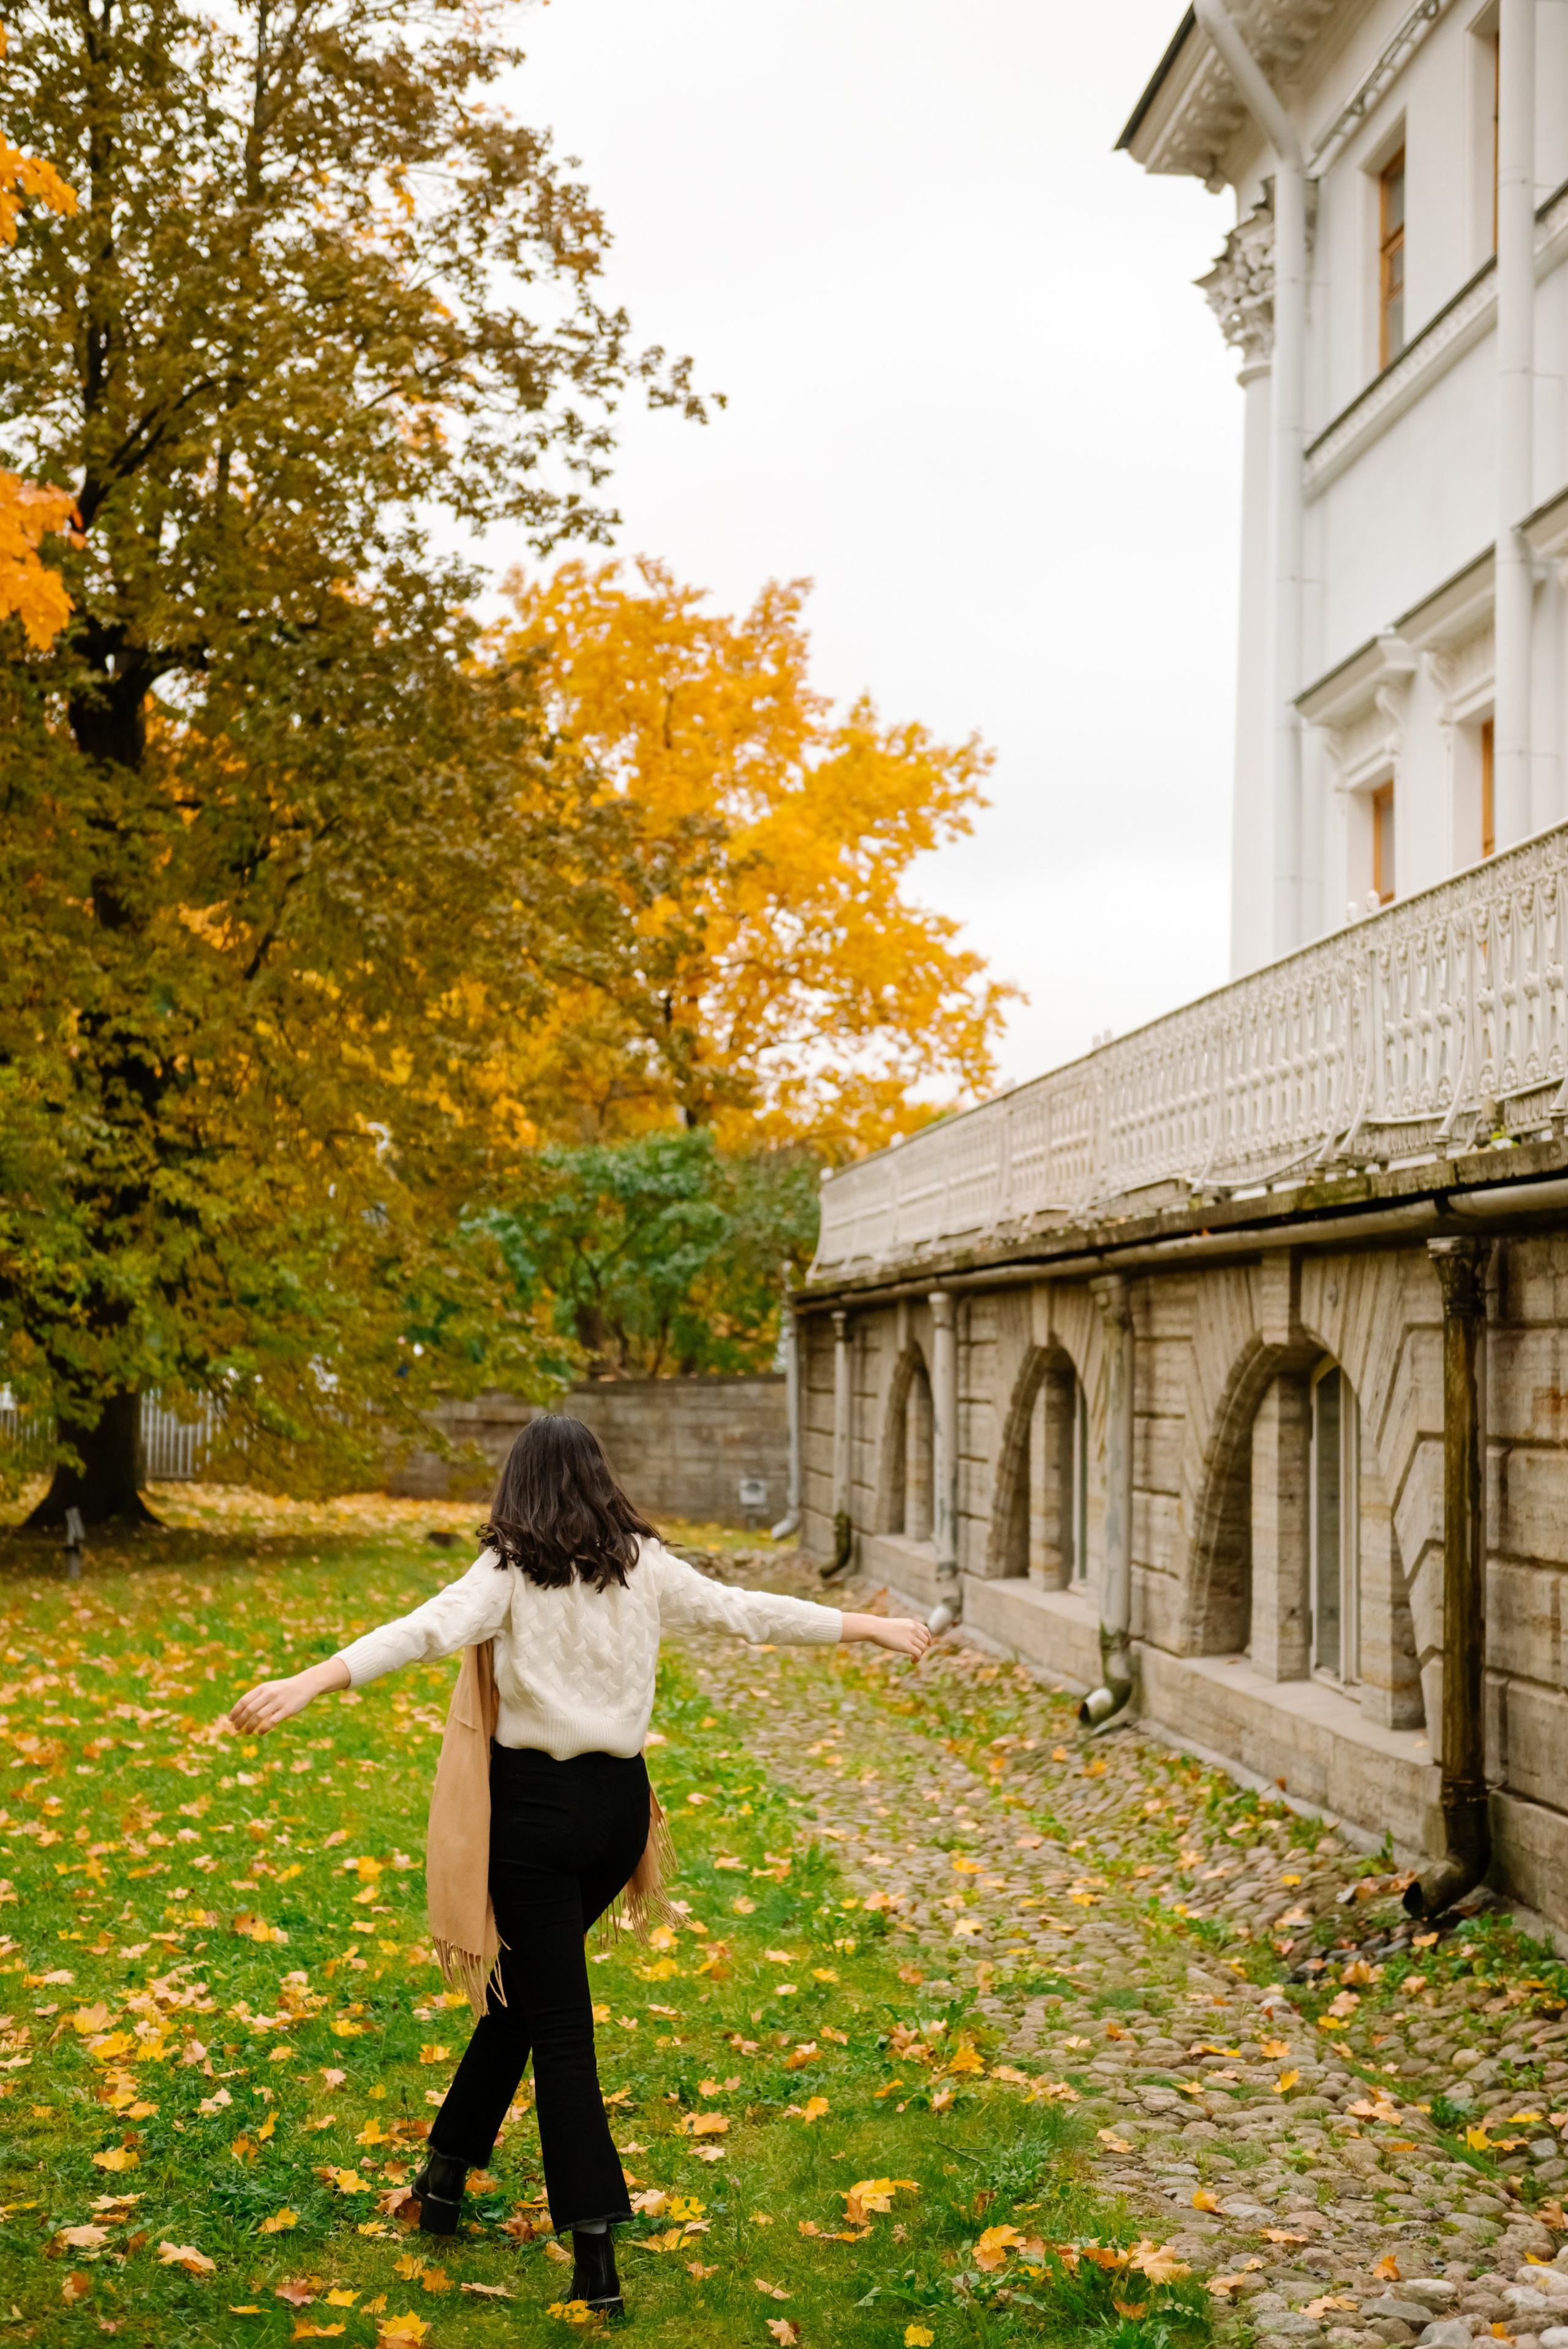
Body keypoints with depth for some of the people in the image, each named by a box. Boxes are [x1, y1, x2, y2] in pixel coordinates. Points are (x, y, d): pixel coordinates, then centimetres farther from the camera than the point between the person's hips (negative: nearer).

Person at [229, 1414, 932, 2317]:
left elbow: (427, 1630, -25)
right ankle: (450, 2167, 33)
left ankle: (596, 2250, -1)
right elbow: (747, 1610, 8)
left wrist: (307, 1683, -35)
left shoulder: (511, 1573, -9)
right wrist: (870, 1627, 19)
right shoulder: (645, 1566, 2)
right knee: (522, 1985, 23)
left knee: (560, 2026, 0)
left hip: (536, 1805, -4)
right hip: (620, 1802, 5)